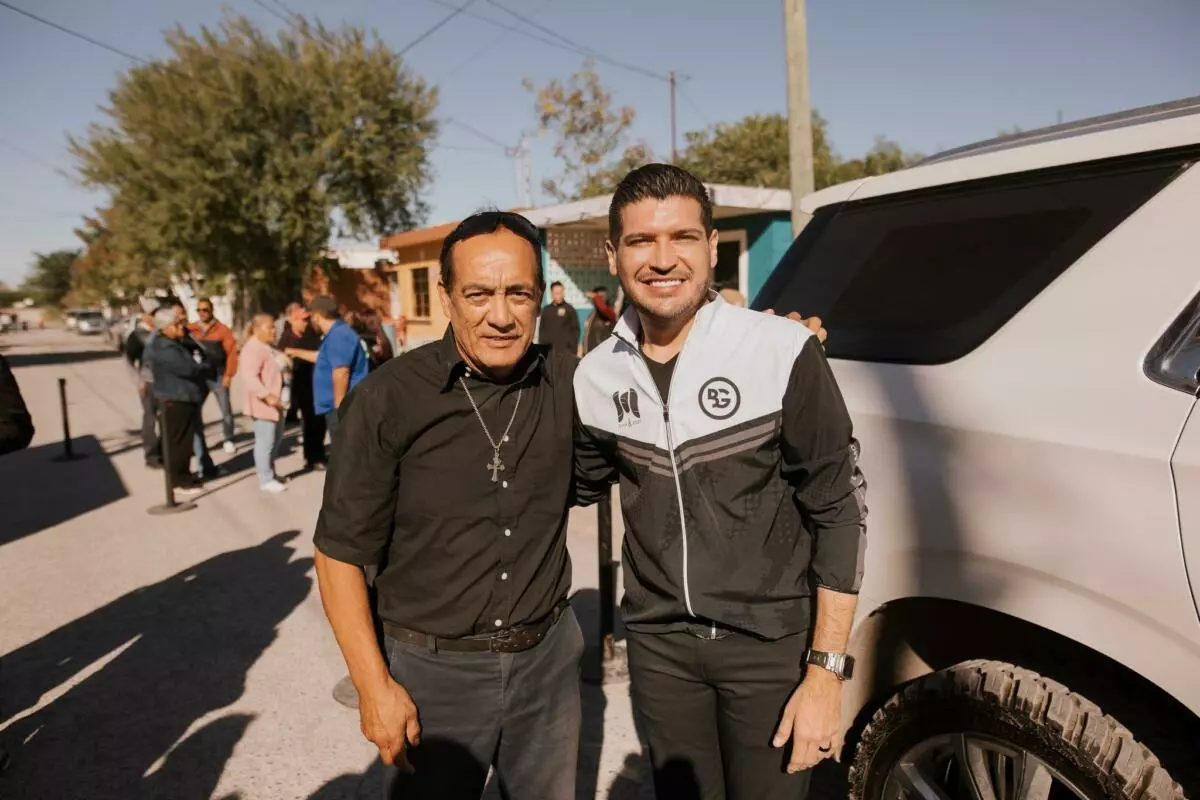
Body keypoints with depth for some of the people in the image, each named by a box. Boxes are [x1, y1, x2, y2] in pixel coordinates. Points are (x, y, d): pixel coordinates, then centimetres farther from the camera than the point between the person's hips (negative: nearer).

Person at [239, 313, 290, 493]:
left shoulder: (267, 347, 15)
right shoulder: (253, 348, -17)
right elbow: (250, 377, -28)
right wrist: (267, 396, -32)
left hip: (275, 401, 11)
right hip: (263, 403, -11)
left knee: (276, 438, 19)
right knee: (265, 442, -4)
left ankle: (270, 473, 32)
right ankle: (266, 479, 5)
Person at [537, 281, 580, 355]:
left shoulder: (569, 309, 0)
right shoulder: (546, 310, 11)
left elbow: (575, 330, -2)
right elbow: (541, 330, 14)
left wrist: (574, 350, -7)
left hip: (565, 351, -4)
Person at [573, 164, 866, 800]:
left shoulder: (782, 353, -16)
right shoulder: (596, 377, -5)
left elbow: (839, 510, -11)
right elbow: (579, 485, 13)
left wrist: (825, 673, -12)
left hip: (773, 643, -3)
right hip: (657, 644, 3)